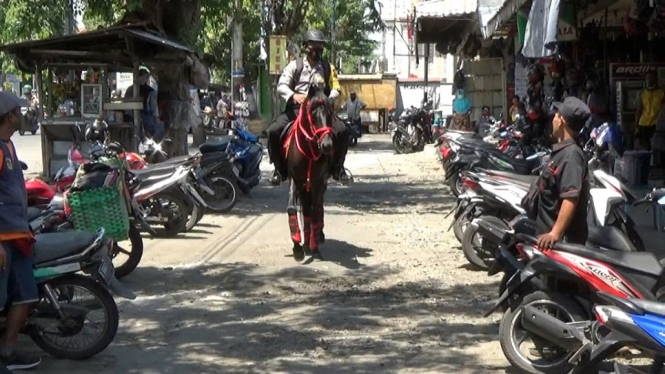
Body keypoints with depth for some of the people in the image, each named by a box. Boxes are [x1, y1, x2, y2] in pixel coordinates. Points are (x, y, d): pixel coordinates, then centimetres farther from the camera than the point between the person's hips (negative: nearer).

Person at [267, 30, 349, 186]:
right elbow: (281, 85, -6)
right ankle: (280, 169, -5)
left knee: (342, 131, -22)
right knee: (273, 131, -24)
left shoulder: (328, 67, 9)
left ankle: (337, 168, -3)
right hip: (296, 109, -1)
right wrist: (293, 95, -28)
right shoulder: (295, 65, 3)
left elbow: (336, 89, 4)